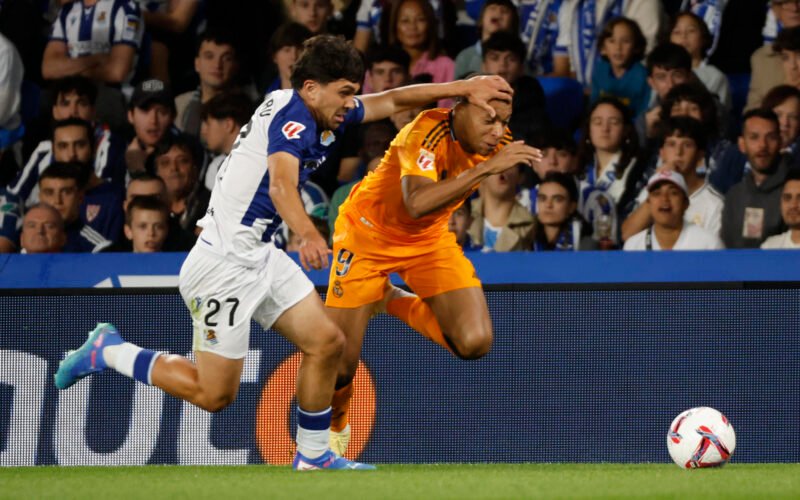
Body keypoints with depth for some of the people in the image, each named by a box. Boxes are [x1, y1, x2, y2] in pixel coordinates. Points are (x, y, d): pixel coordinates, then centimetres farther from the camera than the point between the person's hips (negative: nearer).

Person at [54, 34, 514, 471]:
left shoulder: (321, 116, 7)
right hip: (225, 262, -10)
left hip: (260, 256, 10)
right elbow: (281, 186, -39)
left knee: (327, 343, 4)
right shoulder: (293, 117, -21)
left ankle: (313, 457, 15)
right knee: (215, 394, -3)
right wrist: (308, 234, -58)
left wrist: (465, 88, 12)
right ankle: (109, 352, 12)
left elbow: (391, 100, 18)